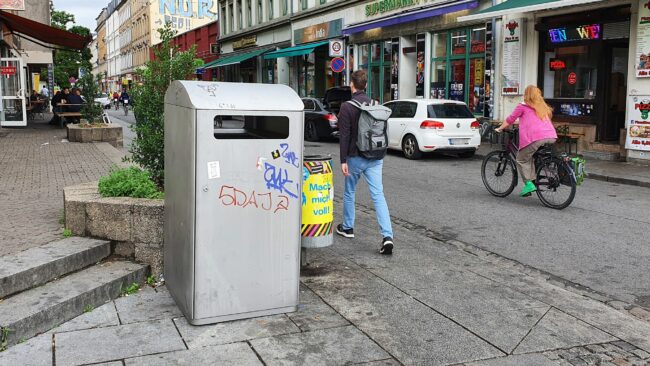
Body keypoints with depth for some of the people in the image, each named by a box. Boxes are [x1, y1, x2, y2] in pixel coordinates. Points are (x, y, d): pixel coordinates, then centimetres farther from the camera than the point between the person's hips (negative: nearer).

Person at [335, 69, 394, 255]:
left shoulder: (347, 107, -10)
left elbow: (344, 135, -13)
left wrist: (343, 160, -10)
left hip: (356, 157, -4)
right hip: (375, 158, 4)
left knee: (349, 193, 17)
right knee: (378, 195, -2)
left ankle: (347, 228, 32)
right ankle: (387, 236, -13)